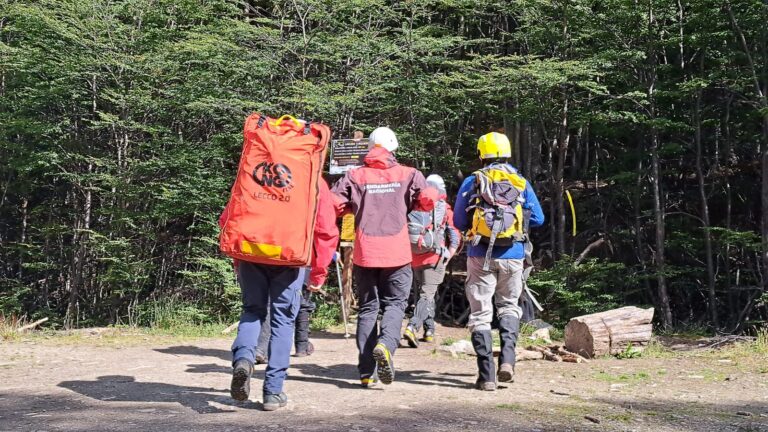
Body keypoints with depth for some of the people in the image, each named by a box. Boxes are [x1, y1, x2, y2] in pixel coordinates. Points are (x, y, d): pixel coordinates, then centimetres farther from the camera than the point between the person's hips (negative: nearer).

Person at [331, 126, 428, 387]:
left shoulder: (355, 176, 5)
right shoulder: (409, 175, 3)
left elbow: (333, 205, -3)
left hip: (365, 253, 1)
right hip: (397, 252, -1)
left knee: (367, 308, 9)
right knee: (395, 303, 6)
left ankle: (367, 372, 6)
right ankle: (385, 344, -25)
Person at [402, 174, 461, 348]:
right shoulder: (445, 210, -1)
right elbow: (455, 237, -5)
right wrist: (447, 257, 4)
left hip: (414, 258, 4)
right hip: (434, 258, -4)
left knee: (424, 293, 19)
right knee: (427, 296, -5)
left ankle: (429, 330, 24)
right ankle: (412, 327, -25)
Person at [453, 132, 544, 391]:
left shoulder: (472, 182, 1)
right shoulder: (521, 183, 5)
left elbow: (458, 221, 4)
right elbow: (538, 219, 9)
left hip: (480, 255, -1)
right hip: (512, 255, 2)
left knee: (480, 313, 4)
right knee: (508, 306, 19)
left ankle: (487, 375, 2)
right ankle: (507, 358, 0)